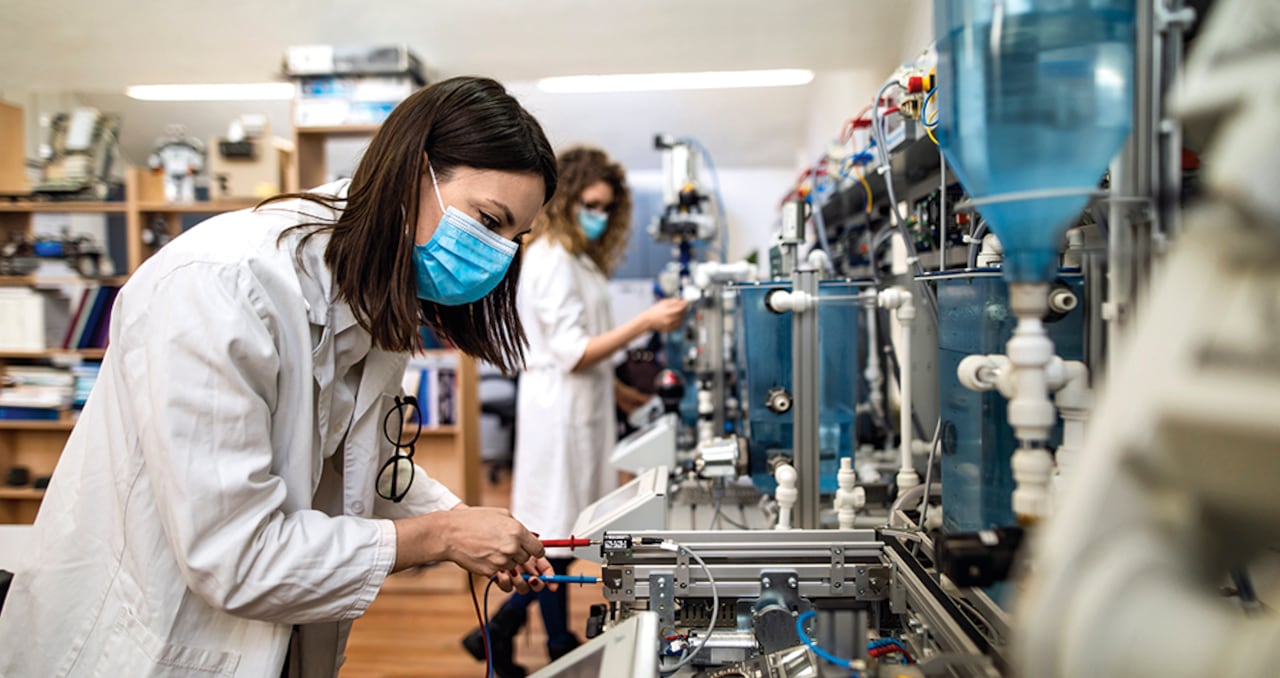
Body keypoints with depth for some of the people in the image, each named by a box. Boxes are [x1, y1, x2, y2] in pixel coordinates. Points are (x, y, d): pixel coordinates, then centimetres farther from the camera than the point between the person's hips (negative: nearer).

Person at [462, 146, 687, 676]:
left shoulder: (577, 258, 15)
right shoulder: (552, 261, -16)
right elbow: (571, 352, -20)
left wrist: (616, 389, 17)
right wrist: (644, 324, -24)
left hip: (580, 407, 10)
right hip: (558, 410, -10)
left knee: (558, 535, 14)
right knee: (556, 534, 0)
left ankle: (498, 635, 25)